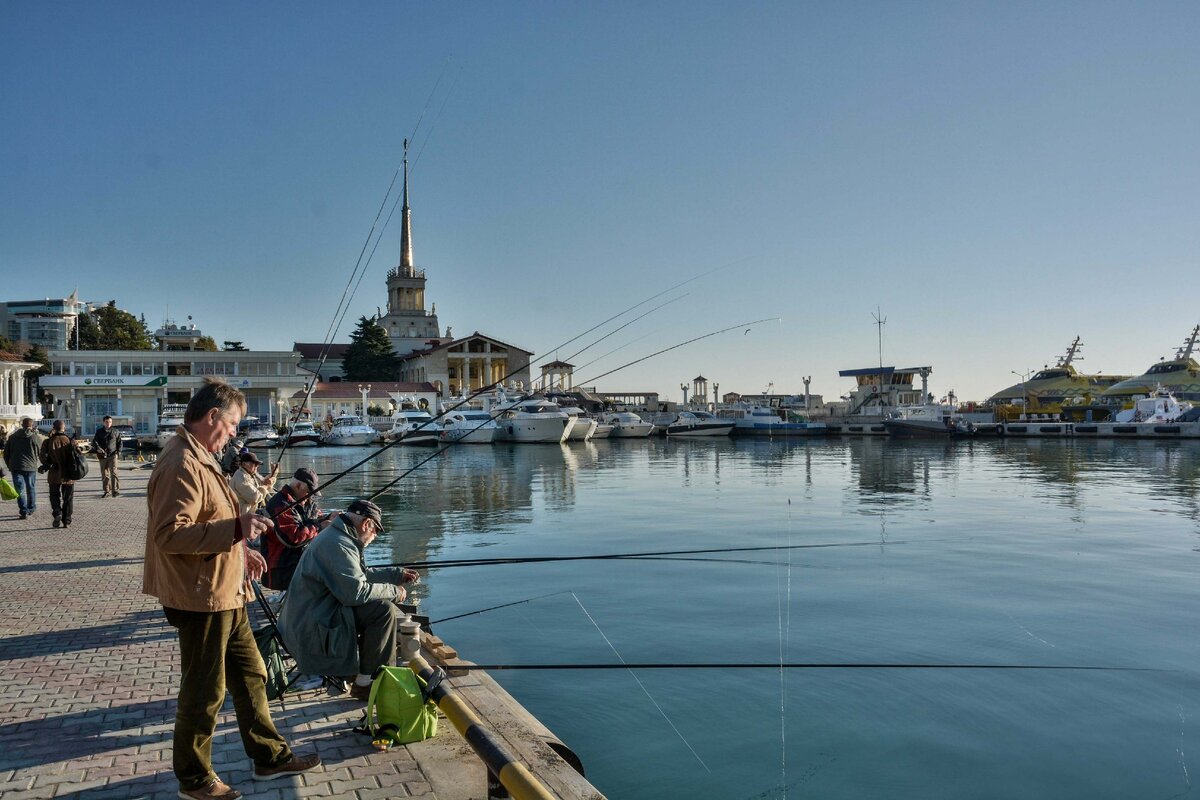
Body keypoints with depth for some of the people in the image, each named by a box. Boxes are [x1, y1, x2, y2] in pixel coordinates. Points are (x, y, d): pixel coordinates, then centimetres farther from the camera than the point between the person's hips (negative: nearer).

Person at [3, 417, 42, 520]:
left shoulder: (12, 437, 7)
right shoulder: (36, 437, -3)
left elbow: (6, 453, 12)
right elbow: (41, 454, 0)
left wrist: (9, 465, 20)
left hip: (16, 467, 1)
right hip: (31, 467, -1)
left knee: (20, 490, 0)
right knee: (31, 489, 14)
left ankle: (24, 511, -7)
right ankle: (31, 509, 25)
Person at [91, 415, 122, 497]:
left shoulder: (115, 432, 8)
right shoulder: (99, 432, 8)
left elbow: (119, 442, 16)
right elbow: (94, 441, -1)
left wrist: (119, 451, 2)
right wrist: (98, 448, -19)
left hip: (112, 455, -2)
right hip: (102, 456, 2)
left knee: (113, 472, -13)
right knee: (104, 474, 7)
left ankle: (115, 490, -15)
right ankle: (107, 491, 17)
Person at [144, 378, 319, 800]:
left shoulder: (200, 458, 13)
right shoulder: (181, 464, -21)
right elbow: (169, 534, -28)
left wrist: (241, 550, 15)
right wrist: (237, 529, -29)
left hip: (225, 593, 11)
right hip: (201, 598, -11)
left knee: (250, 673, 18)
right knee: (204, 690, 5)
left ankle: (271, 756, 31)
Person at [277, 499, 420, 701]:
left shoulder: (336, 536, 14)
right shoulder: (338, 544, -21)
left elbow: (361, 574, 26)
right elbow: (355, 591, -28)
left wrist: (398, 574, 22)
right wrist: (393, 591, -14)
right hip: (311, 629, -11)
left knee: (383, 605, 18)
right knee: (384, 610, -18)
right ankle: (364, 683, -9)